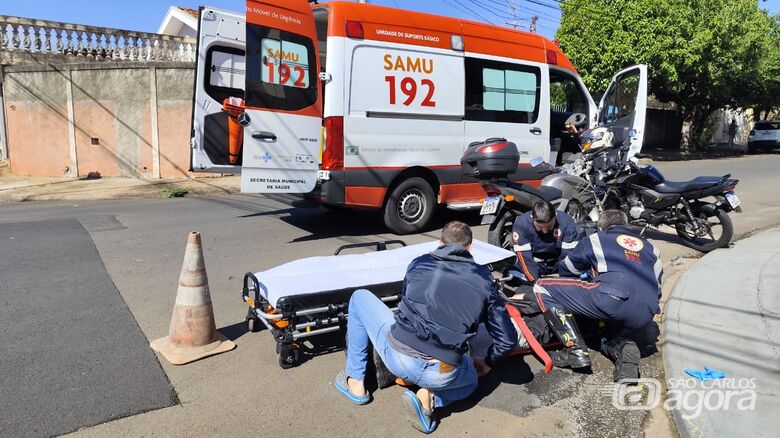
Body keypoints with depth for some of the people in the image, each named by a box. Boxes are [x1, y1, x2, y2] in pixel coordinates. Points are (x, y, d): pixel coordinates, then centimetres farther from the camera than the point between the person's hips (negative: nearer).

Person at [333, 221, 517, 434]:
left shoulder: (420, 263, 13)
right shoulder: (484, 278, 11)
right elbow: (507, 339, 14)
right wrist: (487, 363, 34)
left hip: (397, 356, 0)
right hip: (441, 376, 1)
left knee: (360, 297, 25)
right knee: (470, 380, 39)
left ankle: (355, 383, 27)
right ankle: (429, 397, 5)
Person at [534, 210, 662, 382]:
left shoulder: (595, 239, 22)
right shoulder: (649, 247, 33)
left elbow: (567, 271, 32)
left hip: (611, 298, -6)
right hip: (645, 315, 6)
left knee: (542, 287, 7)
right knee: (615, 341, 38)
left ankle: (576, 350, -3)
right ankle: (624, 348, -1)